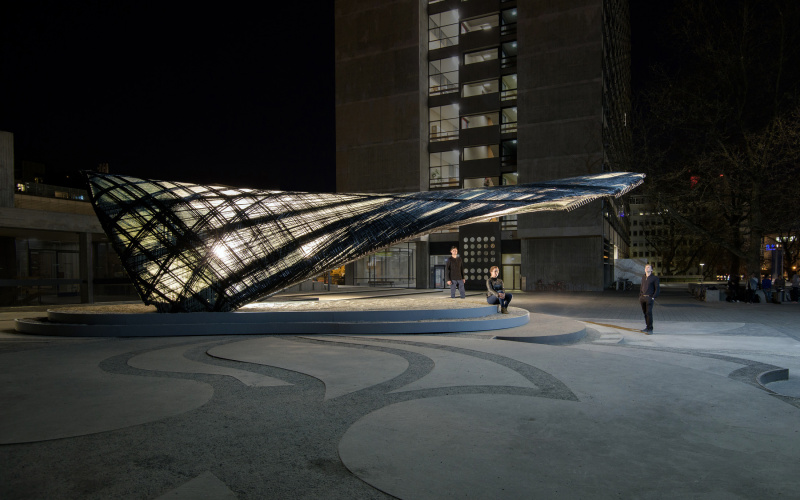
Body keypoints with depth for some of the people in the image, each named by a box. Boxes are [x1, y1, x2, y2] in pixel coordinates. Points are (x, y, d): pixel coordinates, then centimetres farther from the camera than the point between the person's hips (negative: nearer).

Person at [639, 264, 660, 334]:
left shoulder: (655, 278, -2)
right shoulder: (643, 277, 15)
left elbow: (658, 289, -4)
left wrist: (653, 298, -12)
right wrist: (640, 297, 13)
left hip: (649, 298, -6)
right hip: (642, 297, 6)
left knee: (649, 313, -12)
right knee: (645, 313, 9)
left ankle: (650, 330, -10)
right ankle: (647, 326, 21)